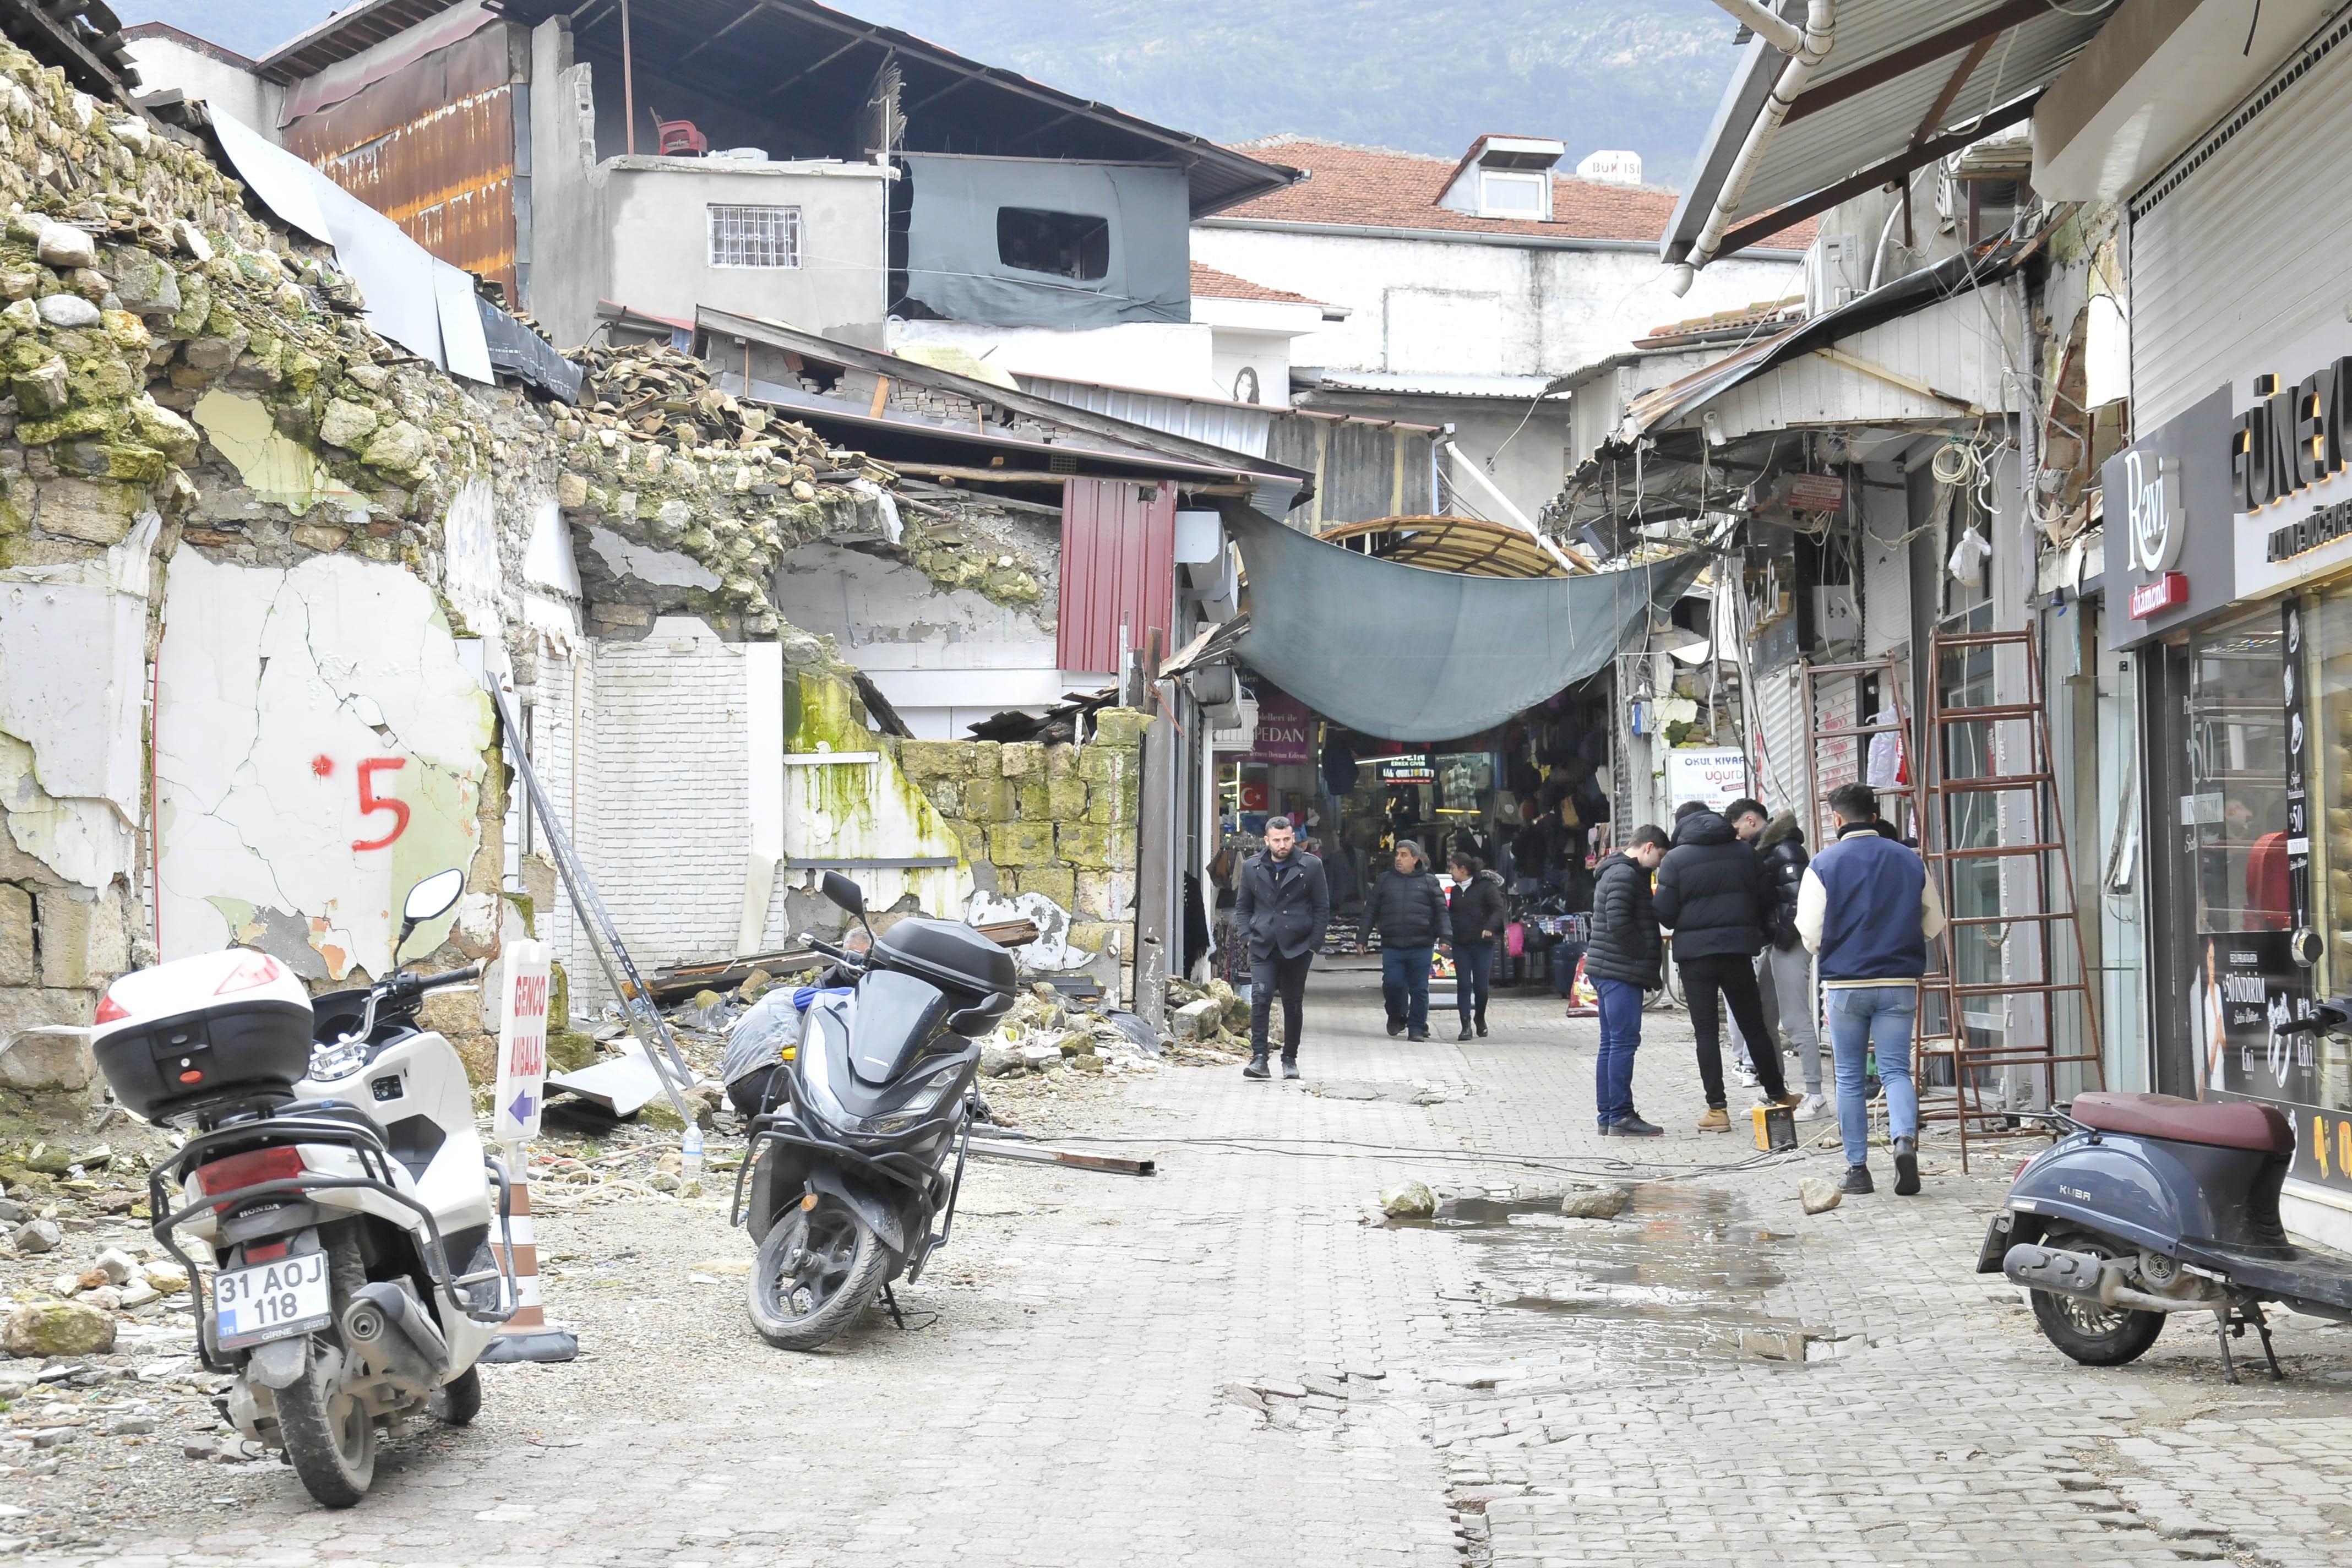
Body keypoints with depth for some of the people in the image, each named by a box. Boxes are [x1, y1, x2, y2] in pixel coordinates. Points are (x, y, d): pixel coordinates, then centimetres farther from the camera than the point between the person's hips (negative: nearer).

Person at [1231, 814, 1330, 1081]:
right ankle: (1259, 1057, -15)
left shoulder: (1311, 866, 0)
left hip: (1297, 948, -1)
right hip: (1262, 948, 1)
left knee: (1293, 1004, 7)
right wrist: (1247, 936, 1)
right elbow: (1242, 906, 15)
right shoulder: (1251, 867, 6)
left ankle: (1290, 1059, 19)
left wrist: (1314, 943, -3)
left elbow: (1322, 908, 4)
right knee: (1260, 998, -15)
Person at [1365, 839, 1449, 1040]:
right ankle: (1397, 1016, 17)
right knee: (1392, 983, -10)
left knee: (1419, 988, 1)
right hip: (1392, 946, 1)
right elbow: (1371, 910, 14)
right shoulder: (1385, 880, 12)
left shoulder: (1428, 882, 7)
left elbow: (1441, 911, 7)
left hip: (1421, 946, -1)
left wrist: (1445, 936, -4)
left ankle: (1417, 1027, 11)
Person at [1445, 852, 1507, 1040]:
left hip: (1482, 943, -5)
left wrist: (1490, 928, -25)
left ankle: (1480, 1019, 26)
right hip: (1460, 945, 5)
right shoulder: (1455, 891, 14)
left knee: (1481, 985, 2)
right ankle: (1466, 1026, -4)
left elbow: (1498, 909, -10)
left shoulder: (1485, 887, -4)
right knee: (1463, 985, -3)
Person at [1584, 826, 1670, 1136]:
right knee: (1624, 1041, -10)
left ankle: (1607, 1114, 14)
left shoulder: (1615, 871, 21)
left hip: (1608, 971, 11)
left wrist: (1651, 951, 13)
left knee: (1611, 1043, 12)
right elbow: (1618, 924, -22)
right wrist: (1648, 953, -12)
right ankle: (1620, 1116, -10)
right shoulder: (1625, 874, -13)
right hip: (1622, 971, -11)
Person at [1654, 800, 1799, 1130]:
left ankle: (1717, 1109, -2)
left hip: (1694, 953, -3)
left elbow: (1665, 913, -7)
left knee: (1706, 1031, 2)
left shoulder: (1675, 859, -5)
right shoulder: (1744, 852, 5)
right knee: (1754, 1025, 15)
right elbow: (1765, 899, 5)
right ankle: (1777, 1095, 24)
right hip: (1738, 948, 3)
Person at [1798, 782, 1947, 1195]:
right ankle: (1905, 1140, -22)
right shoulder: (1910, 861, 4)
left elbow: (1810, 933, -6)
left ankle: (1857, 1168, 10)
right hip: (1899, 984, 2)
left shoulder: (1824, 865, -6)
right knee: (1896, 1069, 4)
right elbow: (1934, 925, 9)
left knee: (1850, 1078, 9)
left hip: (1844, 984, -1)